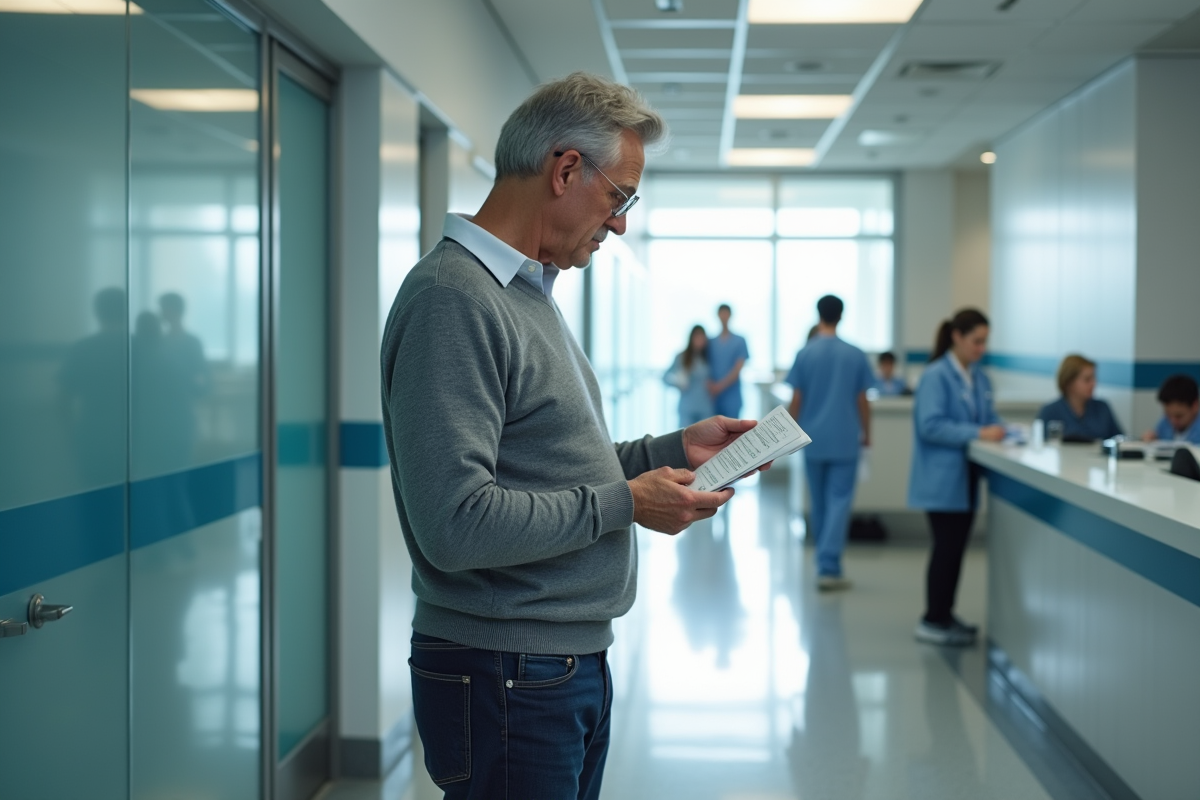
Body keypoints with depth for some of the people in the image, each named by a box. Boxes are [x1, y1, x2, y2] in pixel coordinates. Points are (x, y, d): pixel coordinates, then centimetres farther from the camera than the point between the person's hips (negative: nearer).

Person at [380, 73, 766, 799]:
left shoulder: (530, 294, 12)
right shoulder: (453, 299, -19)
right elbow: (456, 523, -27)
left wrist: (673, 449, 8)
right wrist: (625, 504, -18)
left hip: (575, 668, 10)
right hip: (507, 680, -9)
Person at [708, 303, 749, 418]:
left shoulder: (739, 341, 2)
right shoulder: (711, 343, 10)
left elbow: (737, 369, -5)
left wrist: (721, 385, -14)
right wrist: (711, 386, -11)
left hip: (732, 397, -3)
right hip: (714, 398, 3)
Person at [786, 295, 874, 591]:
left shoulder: (805, 354, -3)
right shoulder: (856, 355, -3)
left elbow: (796, 400, -2)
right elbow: (862, 401, 0)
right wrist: (866, 433, 15)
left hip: (813, 440, 1)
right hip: (845, 440, -1)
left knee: (819, 503, 14)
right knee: (839, 501, -2)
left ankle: (826, 563, 25)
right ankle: (828, 567, -13)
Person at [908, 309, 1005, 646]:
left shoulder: (980, 378, 11)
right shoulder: (936, 376, -14)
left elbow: (989, 417, 17)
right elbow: (930, 425, -22)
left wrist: (998, 430, -5)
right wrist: (977, 433, -26)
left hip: (965, 478, 8)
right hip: (942, 477, -8)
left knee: (956, 546, 12)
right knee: (947, 547, -5)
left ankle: (945, 615, 23)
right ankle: (933, 621, 4)